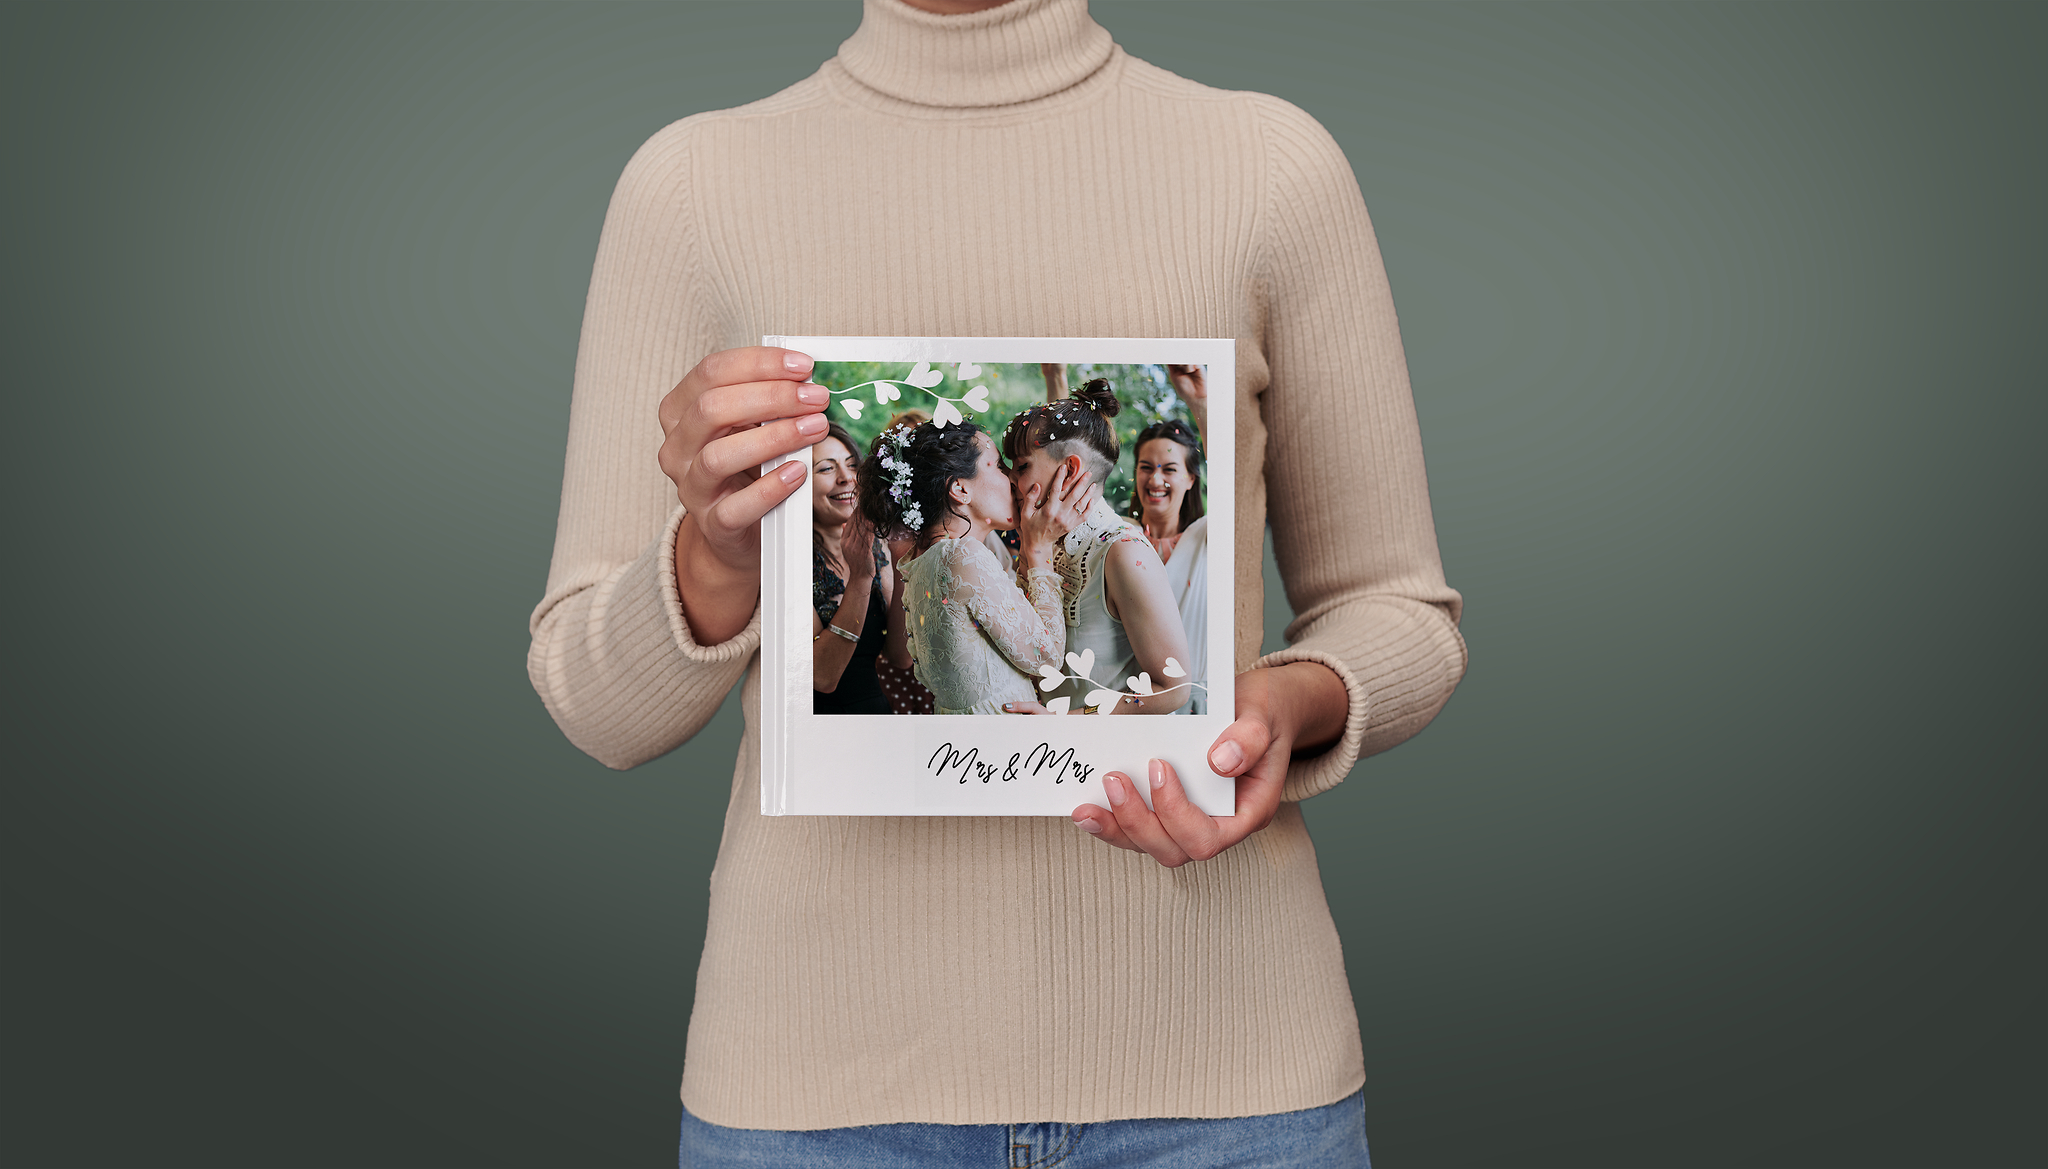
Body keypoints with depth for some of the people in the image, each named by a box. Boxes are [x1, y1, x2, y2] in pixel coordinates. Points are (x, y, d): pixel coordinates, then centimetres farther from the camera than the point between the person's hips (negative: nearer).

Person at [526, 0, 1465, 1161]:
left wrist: (1293, 706, -17)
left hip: (1206, 1052, 0)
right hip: (834, 1064, 1)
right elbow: (600, 699, 0)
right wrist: (721, 550, -21)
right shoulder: (693, 186, -1)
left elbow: (1400, 623, 5)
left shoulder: (1276, 165, -2)